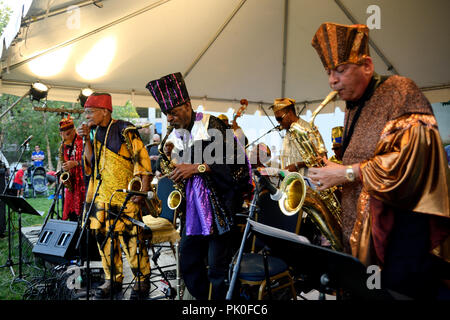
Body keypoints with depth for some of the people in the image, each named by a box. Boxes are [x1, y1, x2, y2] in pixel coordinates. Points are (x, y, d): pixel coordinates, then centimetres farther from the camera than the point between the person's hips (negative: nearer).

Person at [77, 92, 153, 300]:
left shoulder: (124, 131, -8)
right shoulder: (95, 133, 14)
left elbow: (142, 160, -11)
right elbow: (91, 163, 11)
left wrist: (143, 190, -18)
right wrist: (87, 139, 1)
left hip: (124, 195, -7)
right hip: (100, 195, 7)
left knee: (131, 238, -5)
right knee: (104, 237, 10)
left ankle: (142, 281, 11)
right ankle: (113, 280, 25)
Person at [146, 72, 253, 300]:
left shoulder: (211, 125, -7)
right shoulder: (175, 138, 14)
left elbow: (233, 161, -15)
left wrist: (196, 168, -20)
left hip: (220, 206, -7)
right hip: (193, 210, 7)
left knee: (217, 268, -4)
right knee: (188, 264, 9)